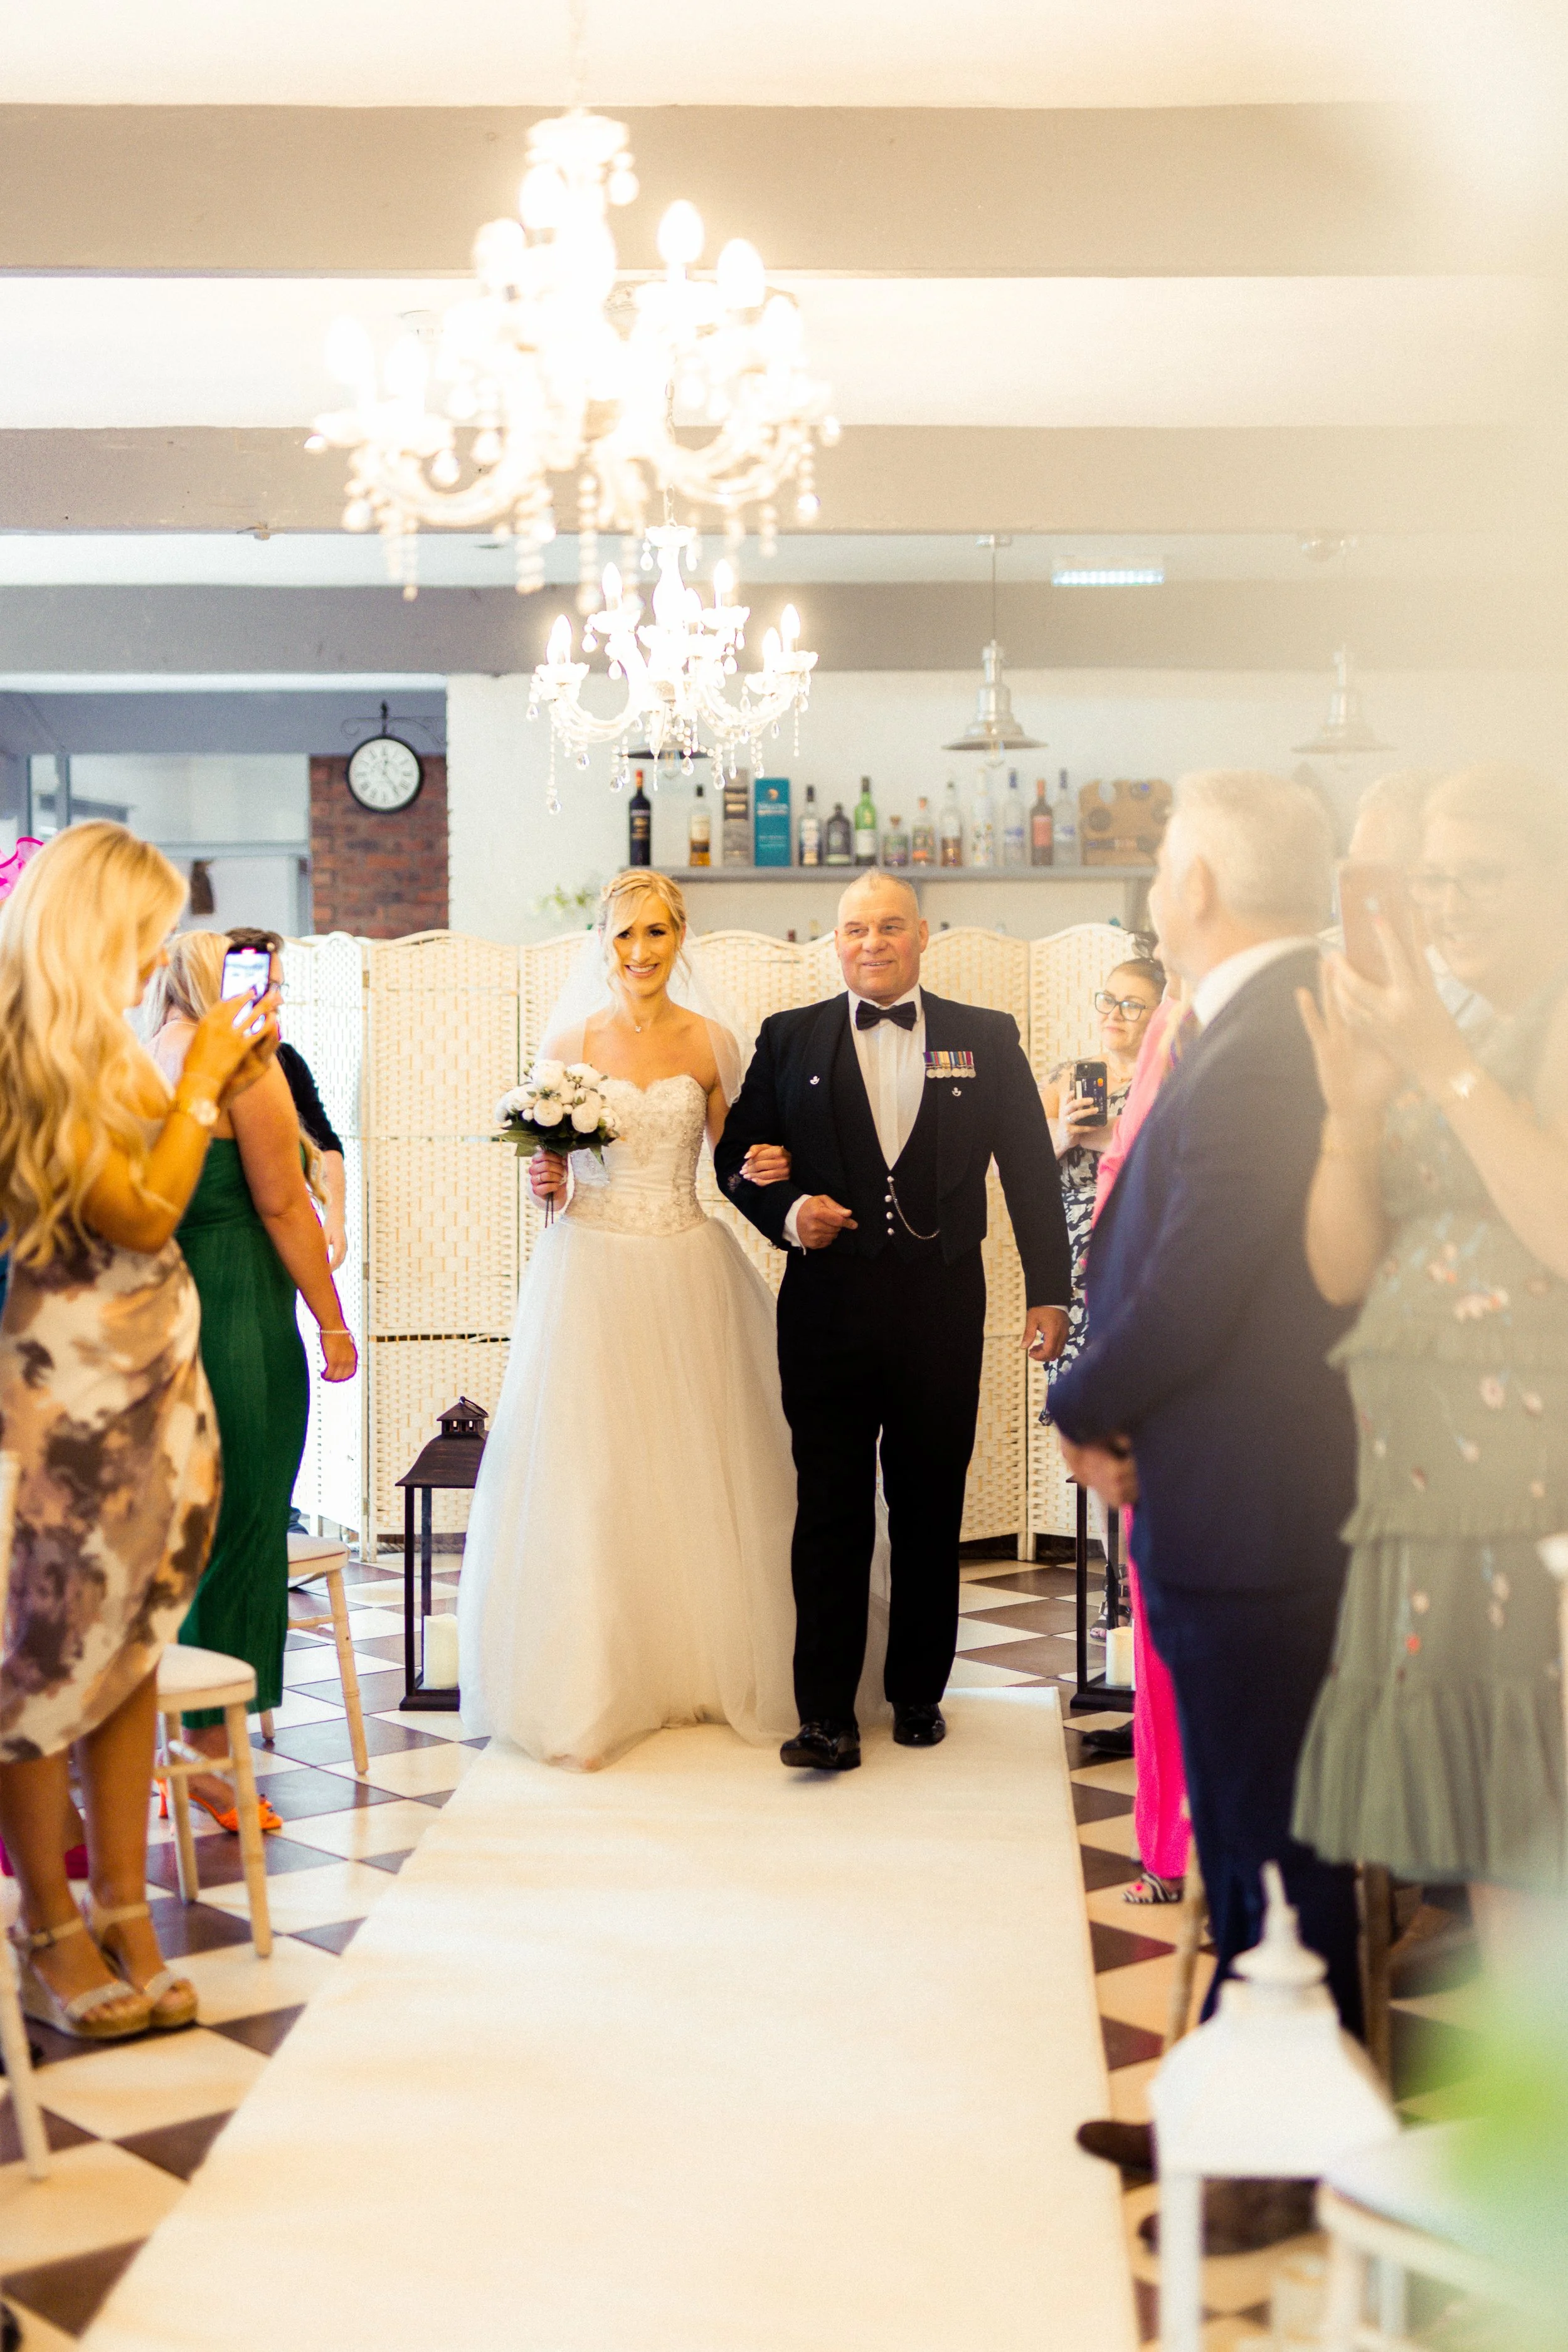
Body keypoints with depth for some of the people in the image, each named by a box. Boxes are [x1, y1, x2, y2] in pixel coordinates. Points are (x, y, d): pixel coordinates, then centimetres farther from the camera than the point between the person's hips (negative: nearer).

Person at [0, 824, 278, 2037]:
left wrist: (219, 1094, 9)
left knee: (133, 1641, 11)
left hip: (161, 1373, 9)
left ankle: (124, 1914, 19)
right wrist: (198, 1084, -10)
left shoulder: (100, 1047, 12)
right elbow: (141, 1215, -18)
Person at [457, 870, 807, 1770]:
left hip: (688, 1274, 1)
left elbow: (734, 1162, 12)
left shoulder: (712, 1041, 5)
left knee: (695, 1473, 4)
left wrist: (767, 1170, -8)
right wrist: (545, 1181, -12)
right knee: (587, 1478, -3)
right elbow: (547, 1165, 9)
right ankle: (593, 1691, 5)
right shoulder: (571, 1040, 3)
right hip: (591, 1272, -1)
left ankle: (705, 1671, 18)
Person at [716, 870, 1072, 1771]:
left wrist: (1049, 1289, 0)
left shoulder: (986, 1039, 6)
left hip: (941, 1305, 1)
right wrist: (786, 1212, -12)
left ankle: (920, 1695, 24)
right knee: (831, 1512, 0)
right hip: (828, 1306, 0)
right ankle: (828, 1715, 4)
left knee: (932, 1511, 10)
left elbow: (1032, 1168, 5)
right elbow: (738, 1155, 8)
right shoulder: (790, 1039, 7)